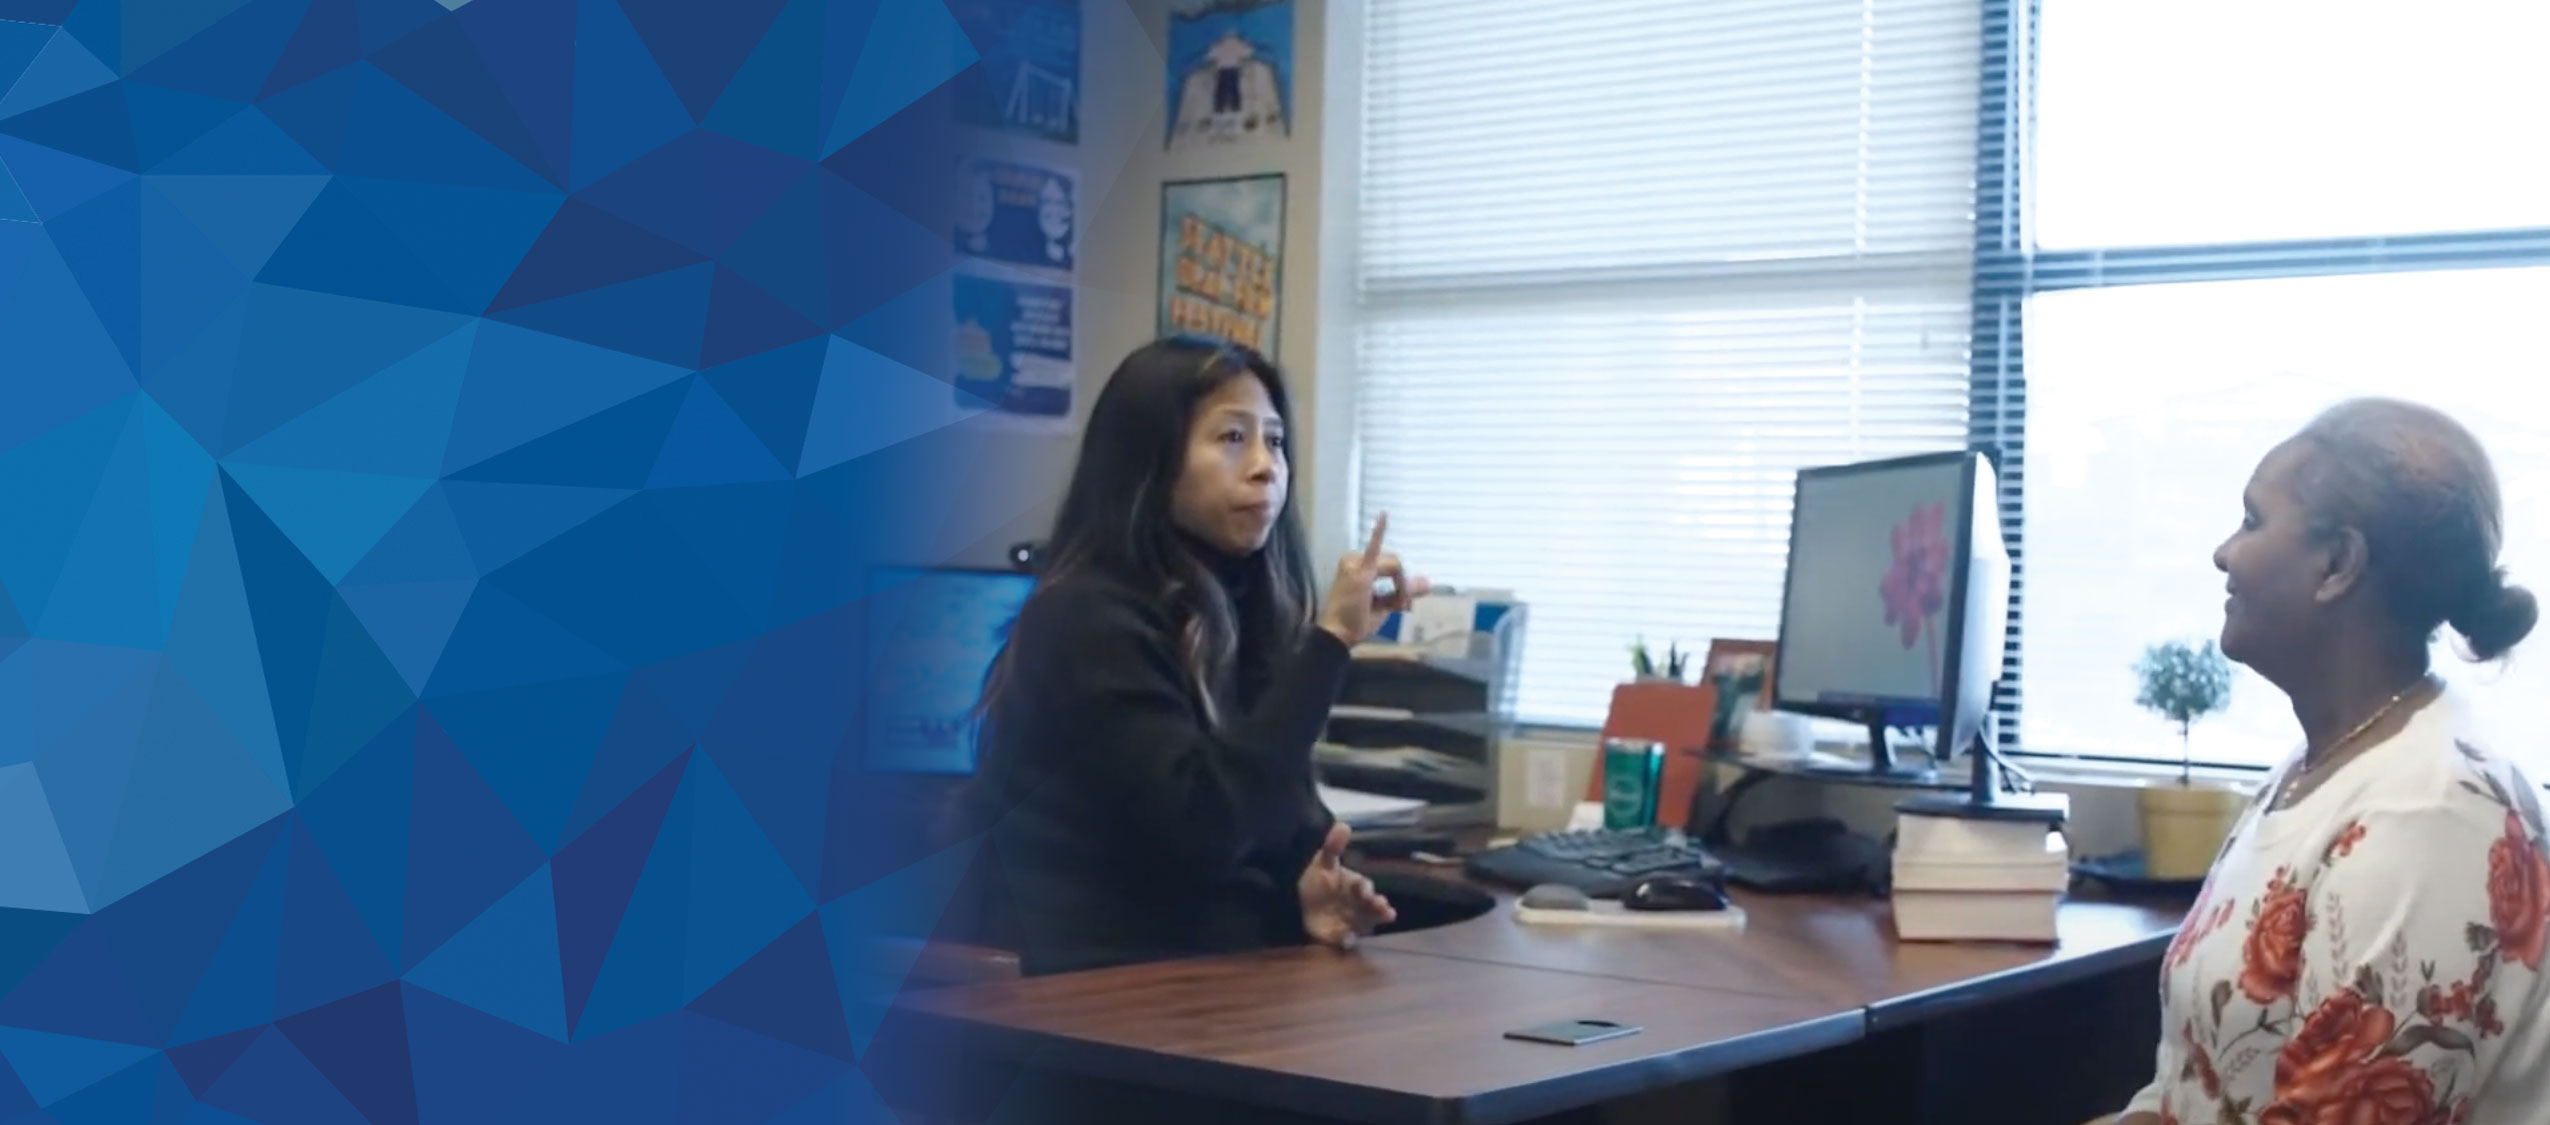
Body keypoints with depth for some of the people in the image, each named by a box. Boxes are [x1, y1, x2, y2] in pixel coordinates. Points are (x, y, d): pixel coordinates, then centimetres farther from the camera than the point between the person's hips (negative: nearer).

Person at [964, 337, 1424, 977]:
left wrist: (1306, 888, -7)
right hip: (1120, 990, -7)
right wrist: (1330, 640, -16)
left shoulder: (1240, 611, 14)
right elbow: (1204, 826, -20)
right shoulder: (1085, 620, -9)